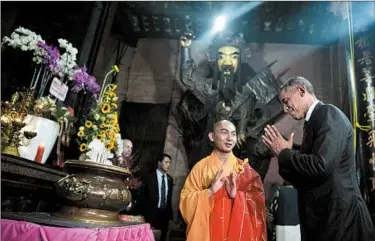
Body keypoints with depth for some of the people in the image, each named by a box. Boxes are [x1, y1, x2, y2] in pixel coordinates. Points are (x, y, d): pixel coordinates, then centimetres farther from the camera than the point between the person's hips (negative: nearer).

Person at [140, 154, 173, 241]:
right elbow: (143, 196, -3)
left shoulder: (170, 179, 8)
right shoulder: (149, 177, -5)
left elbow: (169, 196, 13)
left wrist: (170, 213, 10)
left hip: (165, 213, 4)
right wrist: (145, 213, -4)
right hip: (152, 213, -4)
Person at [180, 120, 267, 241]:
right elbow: (185, 199, -4)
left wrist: (237, 195, -18)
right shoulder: (200, 166, -3)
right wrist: (210, 191, -18)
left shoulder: (244, 168, 0)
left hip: (236, 230, 1)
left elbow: (257, 202, -1)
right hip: (205, 231, 0)